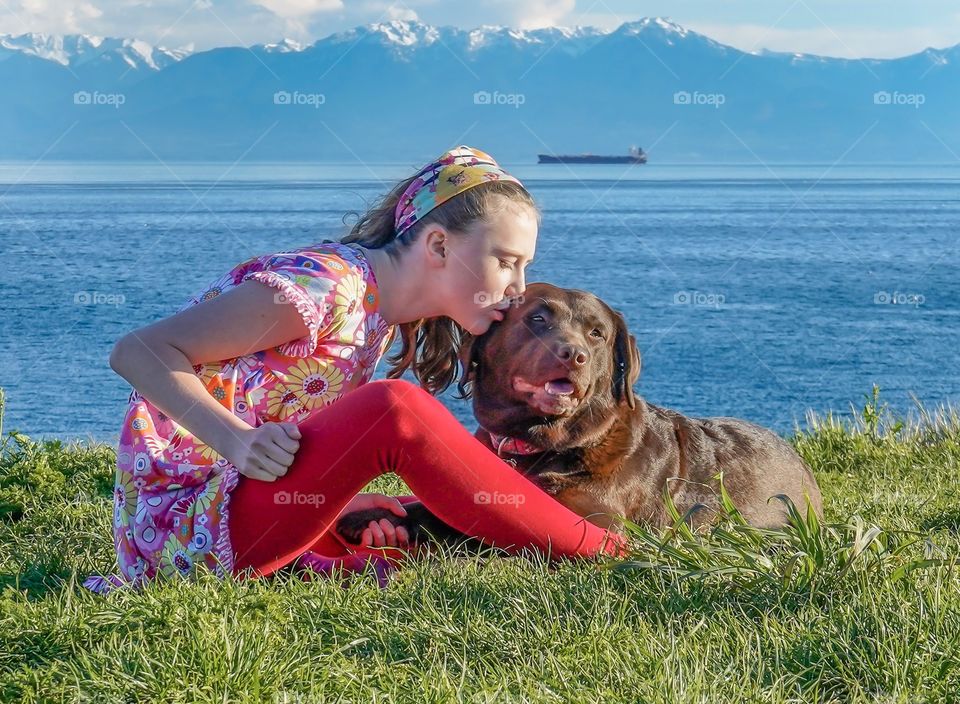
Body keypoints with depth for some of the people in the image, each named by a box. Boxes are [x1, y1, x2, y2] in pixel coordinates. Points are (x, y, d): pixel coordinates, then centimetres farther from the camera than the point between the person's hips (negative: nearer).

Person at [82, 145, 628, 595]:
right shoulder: (322, 287, -18)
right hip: (178, 520, -9)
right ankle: (607, 555, -18)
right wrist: (236, 439, -31)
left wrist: (330, 497, -3)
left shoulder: (386, 316, 10)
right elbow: (138, 352, -19)